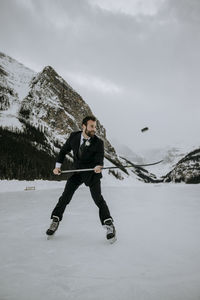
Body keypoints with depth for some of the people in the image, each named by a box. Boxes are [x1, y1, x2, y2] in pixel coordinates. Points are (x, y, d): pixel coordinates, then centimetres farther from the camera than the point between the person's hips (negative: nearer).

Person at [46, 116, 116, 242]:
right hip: (77, 172, 3)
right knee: (65, 196, 3)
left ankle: (109, 225, -5)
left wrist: (98, 167, -42)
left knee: (97, 198, -15)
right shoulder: (74, 136, -7)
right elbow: (64, 150, 7)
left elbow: (99, 160, -18)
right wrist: (58, 166, 0)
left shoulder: (98, 142, -16)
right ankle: (55, 220, 22)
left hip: (92, 173, -3)